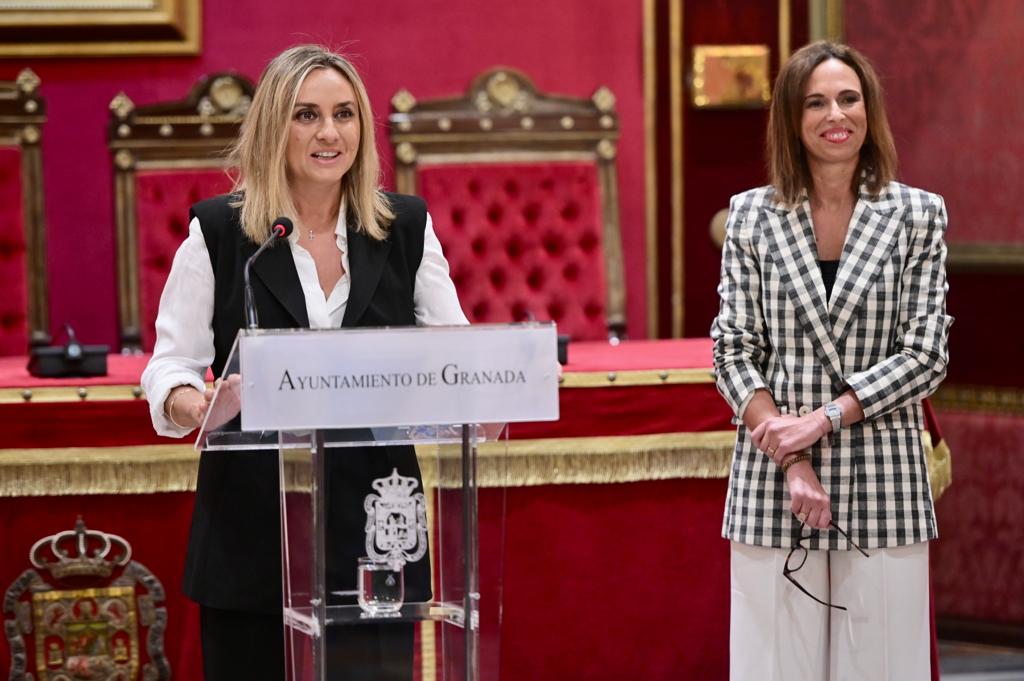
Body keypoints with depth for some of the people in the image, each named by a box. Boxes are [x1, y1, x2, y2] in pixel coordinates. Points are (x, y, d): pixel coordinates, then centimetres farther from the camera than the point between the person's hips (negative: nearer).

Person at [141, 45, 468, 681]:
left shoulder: (407, 227, 8)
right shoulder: (218, 230, 3)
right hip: (253, 527, -1)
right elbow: (173, 359, 2)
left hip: (374, 522, 1)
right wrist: (183, 399, -21)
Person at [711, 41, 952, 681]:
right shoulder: (752, 215, 6)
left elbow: (926, 355, -1)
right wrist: (790, 462, -10)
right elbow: (734, 351, 2)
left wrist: (822, 420, -11)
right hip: (773, 483, 0)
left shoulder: (919, 214, 5)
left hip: (882, 483, 0)